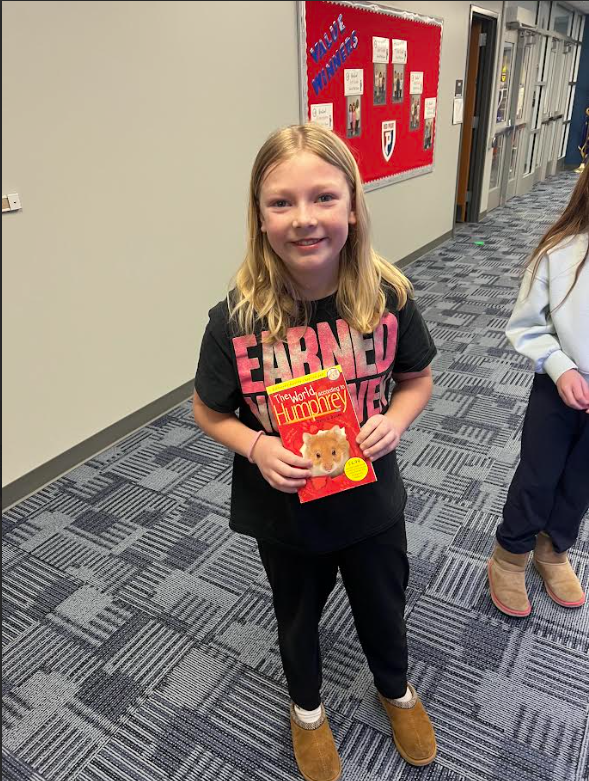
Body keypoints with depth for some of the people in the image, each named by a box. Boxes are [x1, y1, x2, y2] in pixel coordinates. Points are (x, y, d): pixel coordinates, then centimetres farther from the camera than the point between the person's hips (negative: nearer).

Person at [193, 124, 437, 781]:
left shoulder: (387, 297, -18)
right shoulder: (237, 319, -22)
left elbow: (417, 378, -1)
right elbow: (208, 412, -8)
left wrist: (395, 419, -20)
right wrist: (257, 448, -25)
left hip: (371, 502, 2)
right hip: (284, 512, -1)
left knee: (383, 606, 27)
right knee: (298, 616, 26)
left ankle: (396, 689, 63)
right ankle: (307, 708, 60)